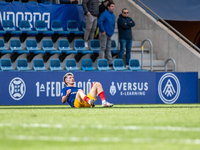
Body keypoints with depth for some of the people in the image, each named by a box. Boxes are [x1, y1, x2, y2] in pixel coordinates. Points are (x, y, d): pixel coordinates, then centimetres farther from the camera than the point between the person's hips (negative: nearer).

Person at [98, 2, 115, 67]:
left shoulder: (113, 16, 15)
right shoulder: (105, 14, -12)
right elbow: (99, 22, -21)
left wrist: (112, 31, 16)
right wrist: (103, 31, -21)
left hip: (109, 35, 8)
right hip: (104, 34, -8)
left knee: (108, 49, 10)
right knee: (103, 48, -8)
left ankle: (110, 62, 12)